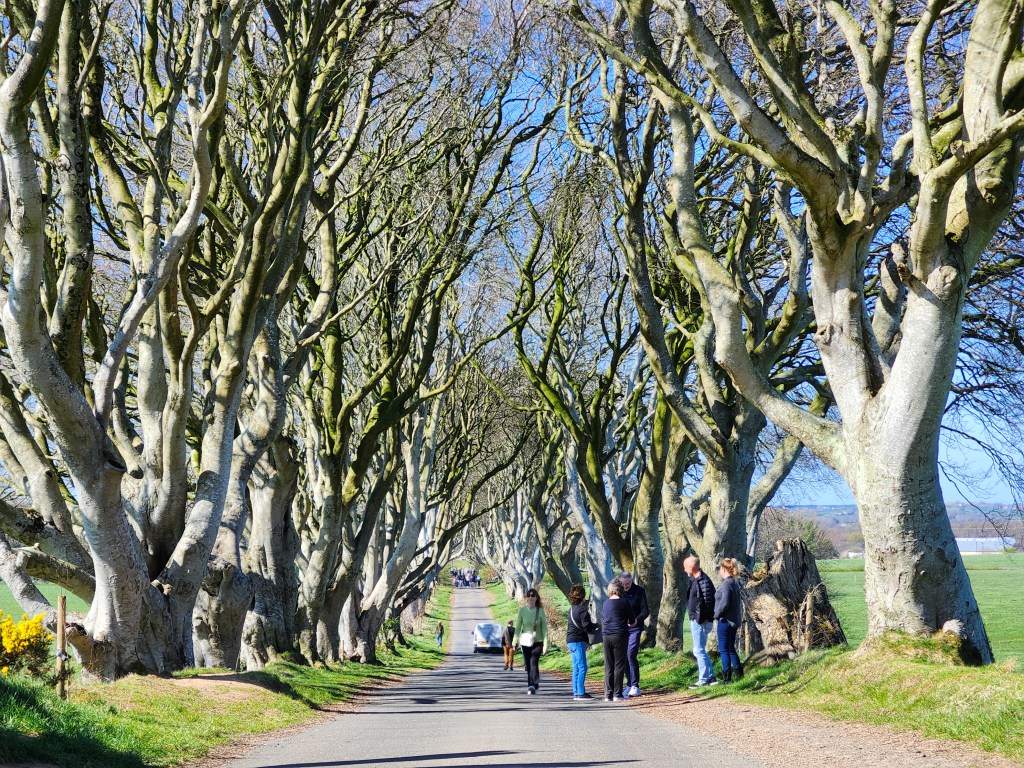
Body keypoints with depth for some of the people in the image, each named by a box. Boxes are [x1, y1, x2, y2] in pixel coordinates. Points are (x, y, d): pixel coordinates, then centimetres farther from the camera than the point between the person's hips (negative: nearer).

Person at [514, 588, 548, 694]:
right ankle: (532, 686, 19)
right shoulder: (522, 610, 0)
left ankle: (533, 685, -20)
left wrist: (545, 644, -8)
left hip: (537, 642, -2)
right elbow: (518, 627, 3)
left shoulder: (540, 611, -3)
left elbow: (544, 628, -2)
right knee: (528, 665, 6)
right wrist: (515, 642, -4)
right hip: (525, 642, 2)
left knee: (534, 662, -17)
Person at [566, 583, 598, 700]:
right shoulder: (582, 609, -13)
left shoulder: (572, 608, 14)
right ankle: (580, 693, -10)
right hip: (578, 641, -9)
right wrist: (597, 625, 1)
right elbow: (587, 626, -17)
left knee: (576, 669, 12)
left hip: (571, 641, 9)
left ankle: (576, 693, 13)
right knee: (582, 668, -8)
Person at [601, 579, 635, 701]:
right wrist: (630, 623, 25)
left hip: (607, 636, 4)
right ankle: (617, 694, -1)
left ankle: (608, 694, 8)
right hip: (620, 636, -4)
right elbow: (632, 621, 1)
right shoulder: (624, 602, -5)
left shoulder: (606, 603, 9)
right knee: (619, 665, 0)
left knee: (608, 666, 8)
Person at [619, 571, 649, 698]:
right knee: (624, 657, 6)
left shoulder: (639, 591, -5)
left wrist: (637, 620, -23)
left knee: (631, 655, -14)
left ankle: (635, 686, -9)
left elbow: (646, 611, -5)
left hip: (634, 629, -4)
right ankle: (629, 685, 17)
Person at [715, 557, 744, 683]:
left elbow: (724, 603, -25)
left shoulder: (726, 584, -19)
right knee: (731, 648, 19)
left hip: (725, 621, -9)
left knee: (723, 649, -1)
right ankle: (738, 673, 22)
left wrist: (717, 615, -10)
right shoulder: (735, 583, 9)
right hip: (734, 620, 9)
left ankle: (726, 677, 2)